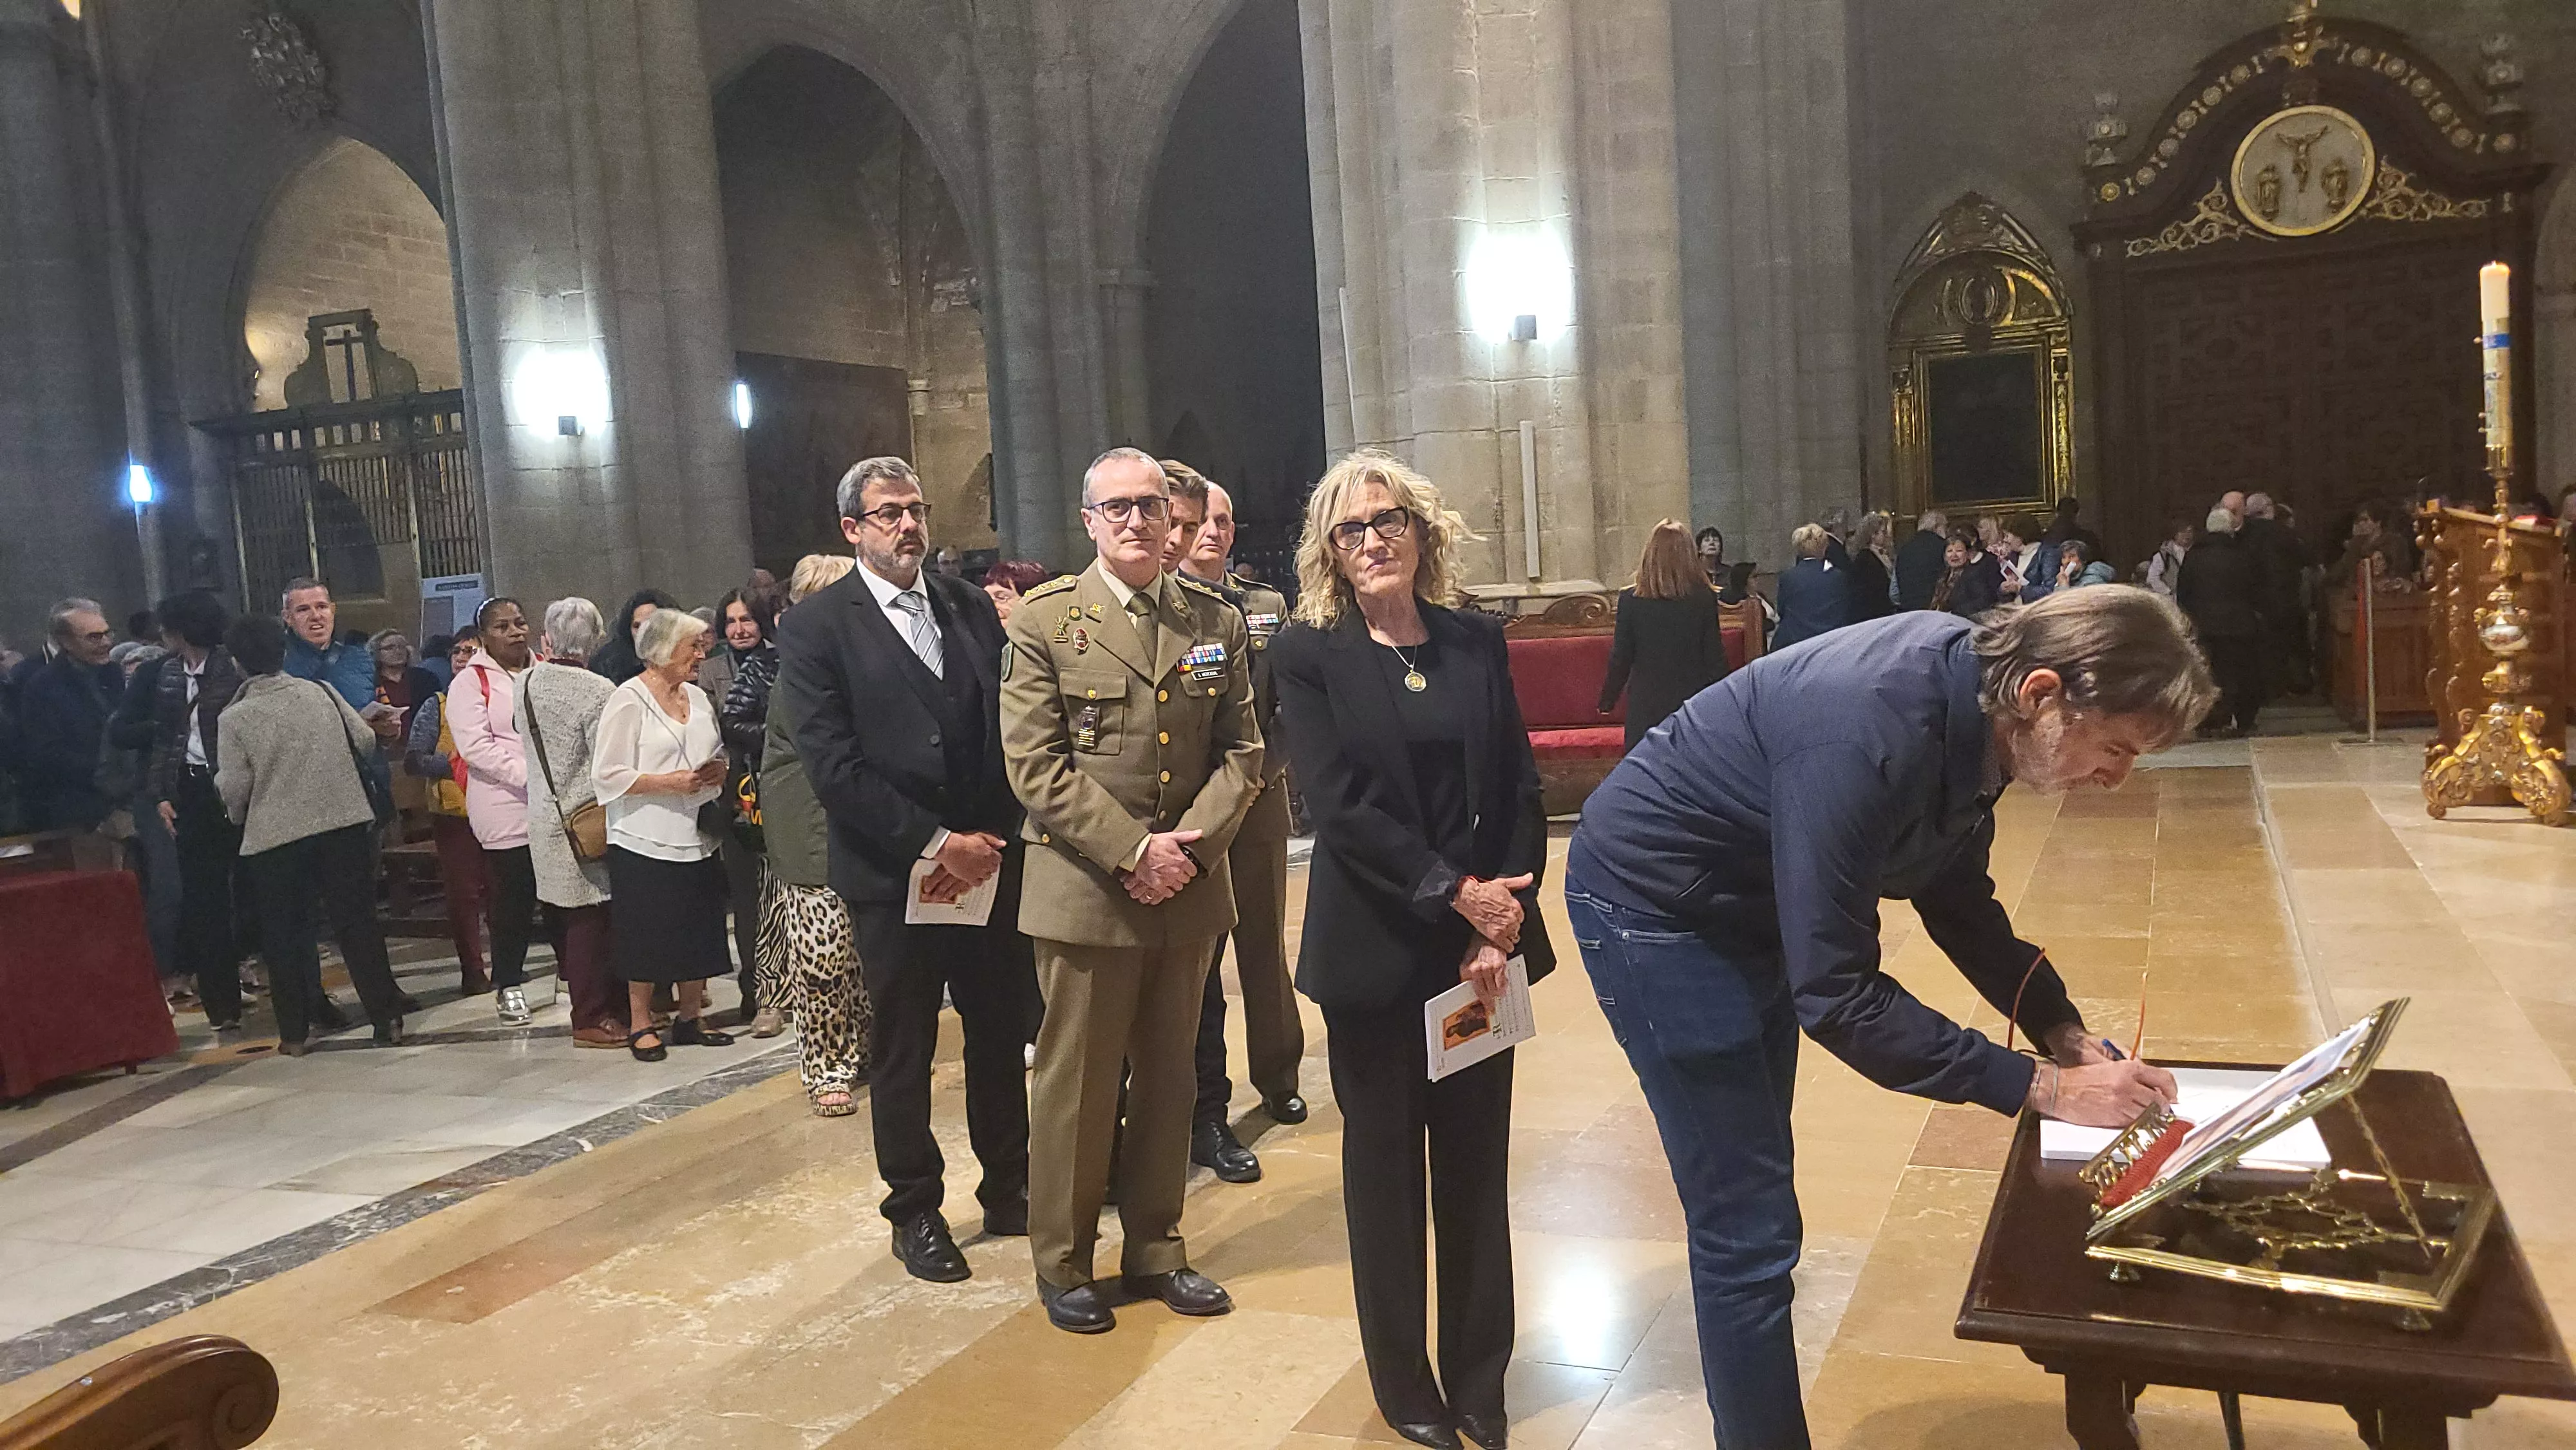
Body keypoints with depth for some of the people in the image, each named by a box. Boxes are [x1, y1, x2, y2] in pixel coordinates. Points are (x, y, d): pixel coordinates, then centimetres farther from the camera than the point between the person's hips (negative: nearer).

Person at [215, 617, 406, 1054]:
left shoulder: (233, 718, -6)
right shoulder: (321, 692, 0)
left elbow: (234, 789, -5)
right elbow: (365, 740, 7)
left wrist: (238, 816, 17)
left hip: (274, 838, -2)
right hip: (344, 823, 2)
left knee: (283, 936, 10)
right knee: (358, 923, 7)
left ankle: (294, 1033, 14)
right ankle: (387, 1018, 7)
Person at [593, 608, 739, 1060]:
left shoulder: (698, 697, 13)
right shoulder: (628, 700, -8)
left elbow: (718, 752, 24)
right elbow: (608, 776, -13)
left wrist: (718, 770, 1)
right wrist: (669, 783, -19)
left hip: (696, 839, 6)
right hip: (646, 843, -6)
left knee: (698, 934, 9)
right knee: (647, 938, 0)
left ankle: (691, 1018, 22)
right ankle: (640, 1025, 13)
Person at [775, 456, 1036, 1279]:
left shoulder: (972, 609, 9)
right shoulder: (815, 629, -4)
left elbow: (1012, 728, 5)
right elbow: (833, 766, -12)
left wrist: (992, 838, -7)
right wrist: (933, 845, -15)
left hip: (991, 863, 4)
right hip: (894, 878, -4)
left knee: (1003, 1038, 13)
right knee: (901, 1055, 9)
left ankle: (1009, 1190, 30)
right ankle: (915, 1212, 25)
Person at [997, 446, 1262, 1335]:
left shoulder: (1218, 622, 8)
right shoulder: (1045, 622, -3)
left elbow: (1242, 752, 6)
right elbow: (1035, 764, -9)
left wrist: (1191, 845, -10)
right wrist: (1131, 851, -16)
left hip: (1190, 890, 4)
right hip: (1085, 890, -4)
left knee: (1168, 1077, 15)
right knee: (1076, 1084, 5)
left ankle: (1156, 1248, 30)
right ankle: (1062, 1264, 22)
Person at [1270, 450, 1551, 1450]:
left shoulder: (1478, 643, 5)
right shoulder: (1310, 654, -4)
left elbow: (1522, 792, 2)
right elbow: (1340, 804, -12)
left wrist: (1500, 922, -9)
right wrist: (1456, 892, -17)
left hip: (1484, 943, 3)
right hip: (1376, 949, -2)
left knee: (1478, 1161, 10)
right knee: (1384, 1165, 10)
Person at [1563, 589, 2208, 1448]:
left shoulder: (1974, 703, -10)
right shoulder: (1867, 735, -37)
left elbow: (1959, 901, 6)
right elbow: (1836, 996, -34)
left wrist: (2068, 1035, -6)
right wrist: (2044, 1089, -28)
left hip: (1749, 902, 9)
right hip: (1652, 903, -9)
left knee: (1750, 1200, 19)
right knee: (1750, 1226, -5)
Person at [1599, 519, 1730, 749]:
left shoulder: (1631, 599, -7)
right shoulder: (1705, 598, -5)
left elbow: (1620, 658, -4)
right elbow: (1714, 655, -1)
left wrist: (1607, 701, 8)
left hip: (1647, 705, -1)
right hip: (1694, 701, 1)